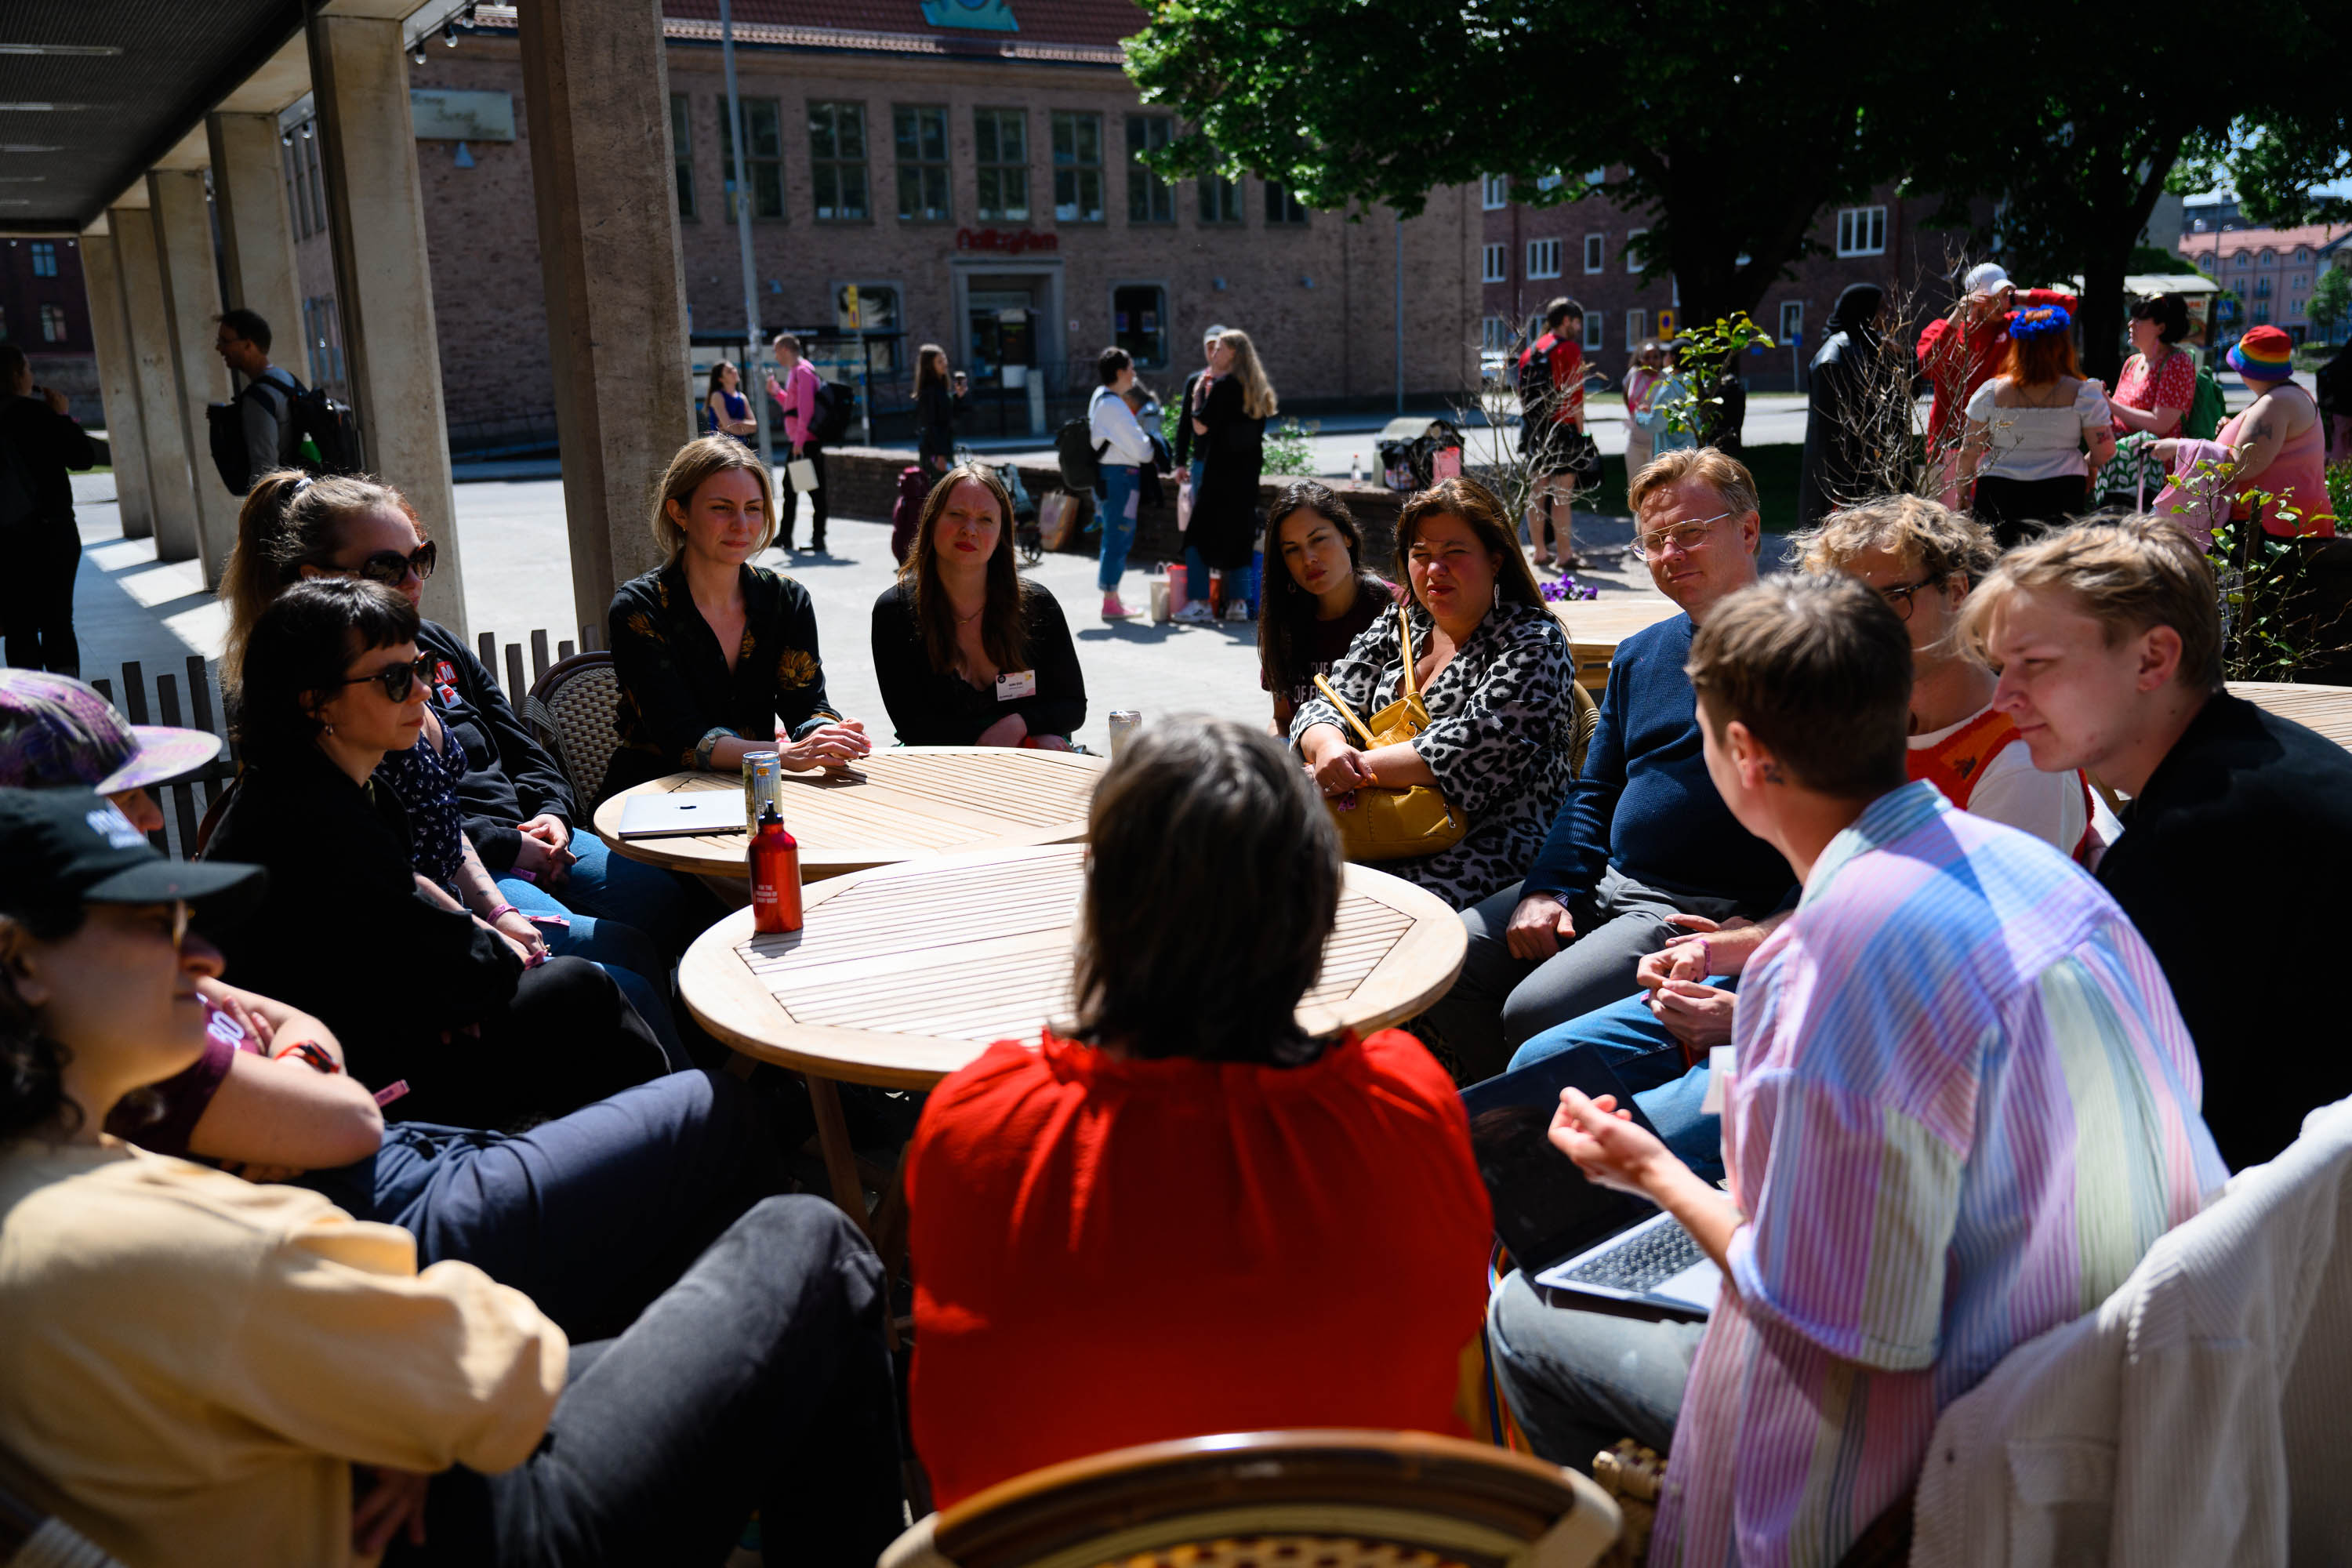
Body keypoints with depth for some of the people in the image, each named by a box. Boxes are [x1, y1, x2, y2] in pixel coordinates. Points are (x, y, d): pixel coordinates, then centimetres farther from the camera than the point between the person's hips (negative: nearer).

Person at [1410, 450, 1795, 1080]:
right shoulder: (1639, 655, 15)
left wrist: (1755, 933, -22)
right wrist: (1550, 887, 4)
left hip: (1701, 909, -8)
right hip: (1602, 883, 8)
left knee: (1535, 1013, -25)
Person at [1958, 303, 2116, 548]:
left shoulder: (1990, 392, -2)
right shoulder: (2083, 393, -3)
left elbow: (1969, 453, 1)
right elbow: (2105, 451, -2)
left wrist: (1963, 496, 13)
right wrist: (2090, 466, 20)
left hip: (1998, 495, 0)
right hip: (2062, 494, 0)